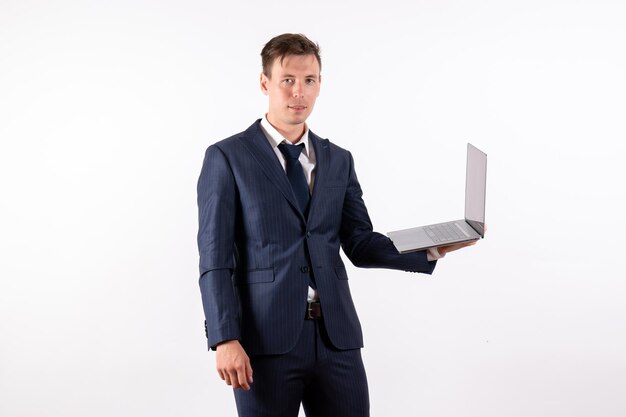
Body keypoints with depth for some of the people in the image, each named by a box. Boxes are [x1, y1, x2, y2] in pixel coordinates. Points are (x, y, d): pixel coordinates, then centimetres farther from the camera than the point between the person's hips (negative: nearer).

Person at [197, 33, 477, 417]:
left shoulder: (338, 161, 13)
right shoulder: (227, 158, -1)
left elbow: (360, 244, 10)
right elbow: (215, 259, -5)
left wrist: (432, 249, -4)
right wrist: (226, 340, -14)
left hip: (336, 337, 4)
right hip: (266, 339, -4)